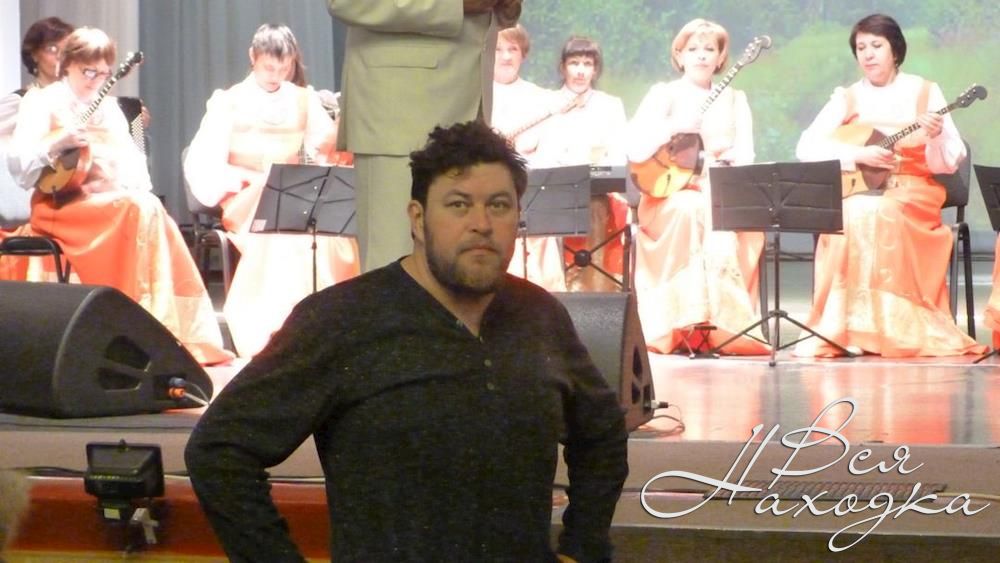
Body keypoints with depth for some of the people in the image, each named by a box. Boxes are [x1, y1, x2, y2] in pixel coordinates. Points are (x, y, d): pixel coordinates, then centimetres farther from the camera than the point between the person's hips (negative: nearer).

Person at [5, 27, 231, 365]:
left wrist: (136, 188, -8)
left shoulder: (108, 109, 20)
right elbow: (17, 165, -9)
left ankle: (176, 331, -29)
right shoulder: (43, 102, 1)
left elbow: (131, 160, 14)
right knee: (137, 212, -31)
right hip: (62, 204, -6)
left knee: (151, 209, -27)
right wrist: (58, 144, -24)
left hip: (111, 202, 6)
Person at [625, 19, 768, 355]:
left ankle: (726, 323, -28)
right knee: (691, 211, -37)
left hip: (723, 192, 2)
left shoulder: (734, 100, 14)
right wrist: (674, 127, -20)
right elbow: (635, 151, -7)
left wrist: (726, 155, -16)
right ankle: (685, 324, -35)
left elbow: (745, 157, 6)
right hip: (671, 192, -2)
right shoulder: (663, 94, 6)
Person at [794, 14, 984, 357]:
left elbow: (948, 164, -1)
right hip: (857, 191, 2)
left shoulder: (925, 92, 3)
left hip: (912, 193, -1)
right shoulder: (848, 98, 7)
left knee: (877, 214, -35)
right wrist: (859, 154, -16)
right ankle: (838, 328, -30)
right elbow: (806, 147, -4)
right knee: (853, 216, -34)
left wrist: (936, 137, -22)